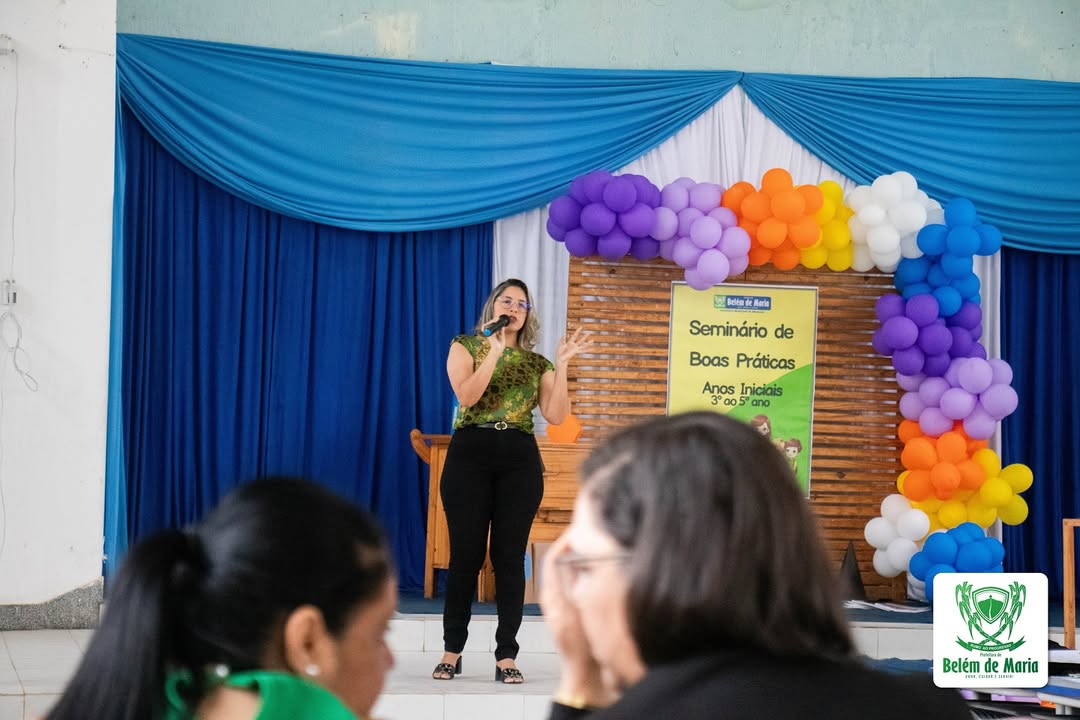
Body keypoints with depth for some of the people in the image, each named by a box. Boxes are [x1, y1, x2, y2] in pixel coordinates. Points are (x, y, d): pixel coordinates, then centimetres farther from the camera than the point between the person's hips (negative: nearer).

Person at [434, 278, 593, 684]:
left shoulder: (537, 363, 14)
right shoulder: (465, 347, 8)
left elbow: (556, 416, 0)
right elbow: (467, 396, -10)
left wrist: (561, 364, -4)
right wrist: (495, 350, -13)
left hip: (520, 460, 2)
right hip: (470, 454, -2)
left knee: (510, 556, -1)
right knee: (465, 554, -2)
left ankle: (506, 656, 2)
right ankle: (452, 651, 7)